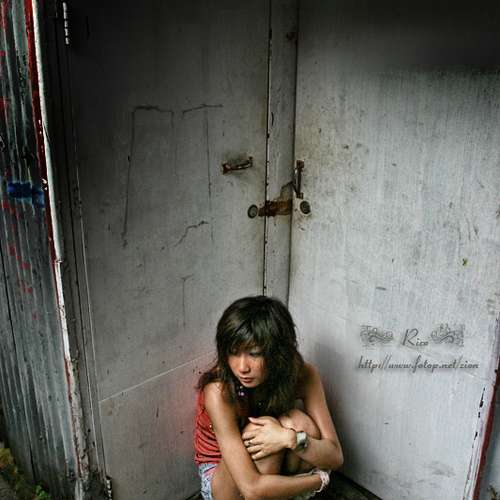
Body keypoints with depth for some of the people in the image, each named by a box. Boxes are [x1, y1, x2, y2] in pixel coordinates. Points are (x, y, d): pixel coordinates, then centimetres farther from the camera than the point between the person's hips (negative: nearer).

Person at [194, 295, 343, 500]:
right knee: (257, 431, -33)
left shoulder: (302, 374, -21)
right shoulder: (219, 391, -33)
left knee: (300, 422, -27)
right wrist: (319, 479, -24)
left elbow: (335, 456, -20)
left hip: (275, 471, 4)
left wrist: (291, 439, -39)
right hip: (220, 477, -3)